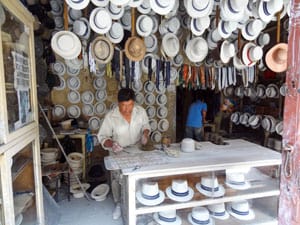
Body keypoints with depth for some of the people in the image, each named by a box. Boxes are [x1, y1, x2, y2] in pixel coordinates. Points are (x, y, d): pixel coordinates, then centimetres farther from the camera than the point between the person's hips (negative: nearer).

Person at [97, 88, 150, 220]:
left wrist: (145, 134, -16)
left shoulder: (141, 111, -13)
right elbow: (102, 136, -14)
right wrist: (111, 144, -34)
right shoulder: (110, 116, -21)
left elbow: (145, 125, 4)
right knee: (117, 179, 11)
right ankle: (118, 204, 37)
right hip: (118, 154, -1)